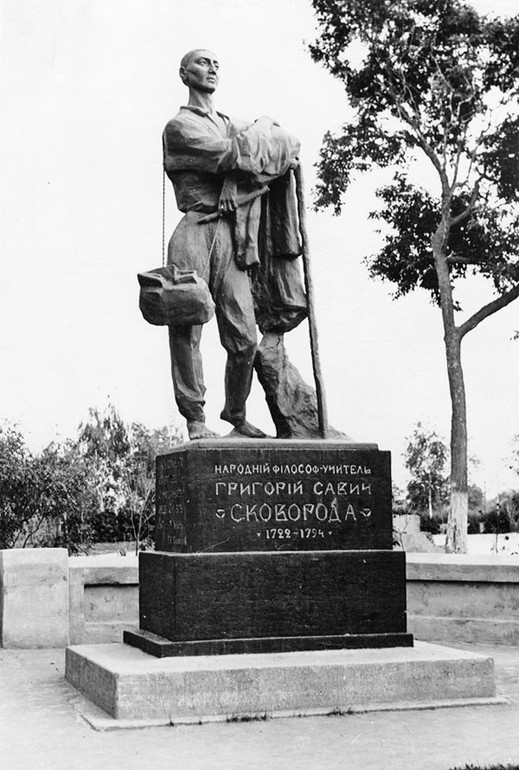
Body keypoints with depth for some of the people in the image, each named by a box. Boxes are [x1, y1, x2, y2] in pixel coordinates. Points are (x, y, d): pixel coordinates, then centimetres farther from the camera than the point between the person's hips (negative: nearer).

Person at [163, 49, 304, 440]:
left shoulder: (232, 125, 27)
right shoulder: (180, 126, 7)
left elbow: (290, 145, 23)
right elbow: (229, 155, -7)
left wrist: (260, 135, 4)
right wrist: (260, 133, 9)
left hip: (231, 235, 5)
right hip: (196, 230, -5)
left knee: (245, 336, 0)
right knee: (188, 326, -9)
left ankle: (237, 415, 14)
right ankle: (195, 418, -4)